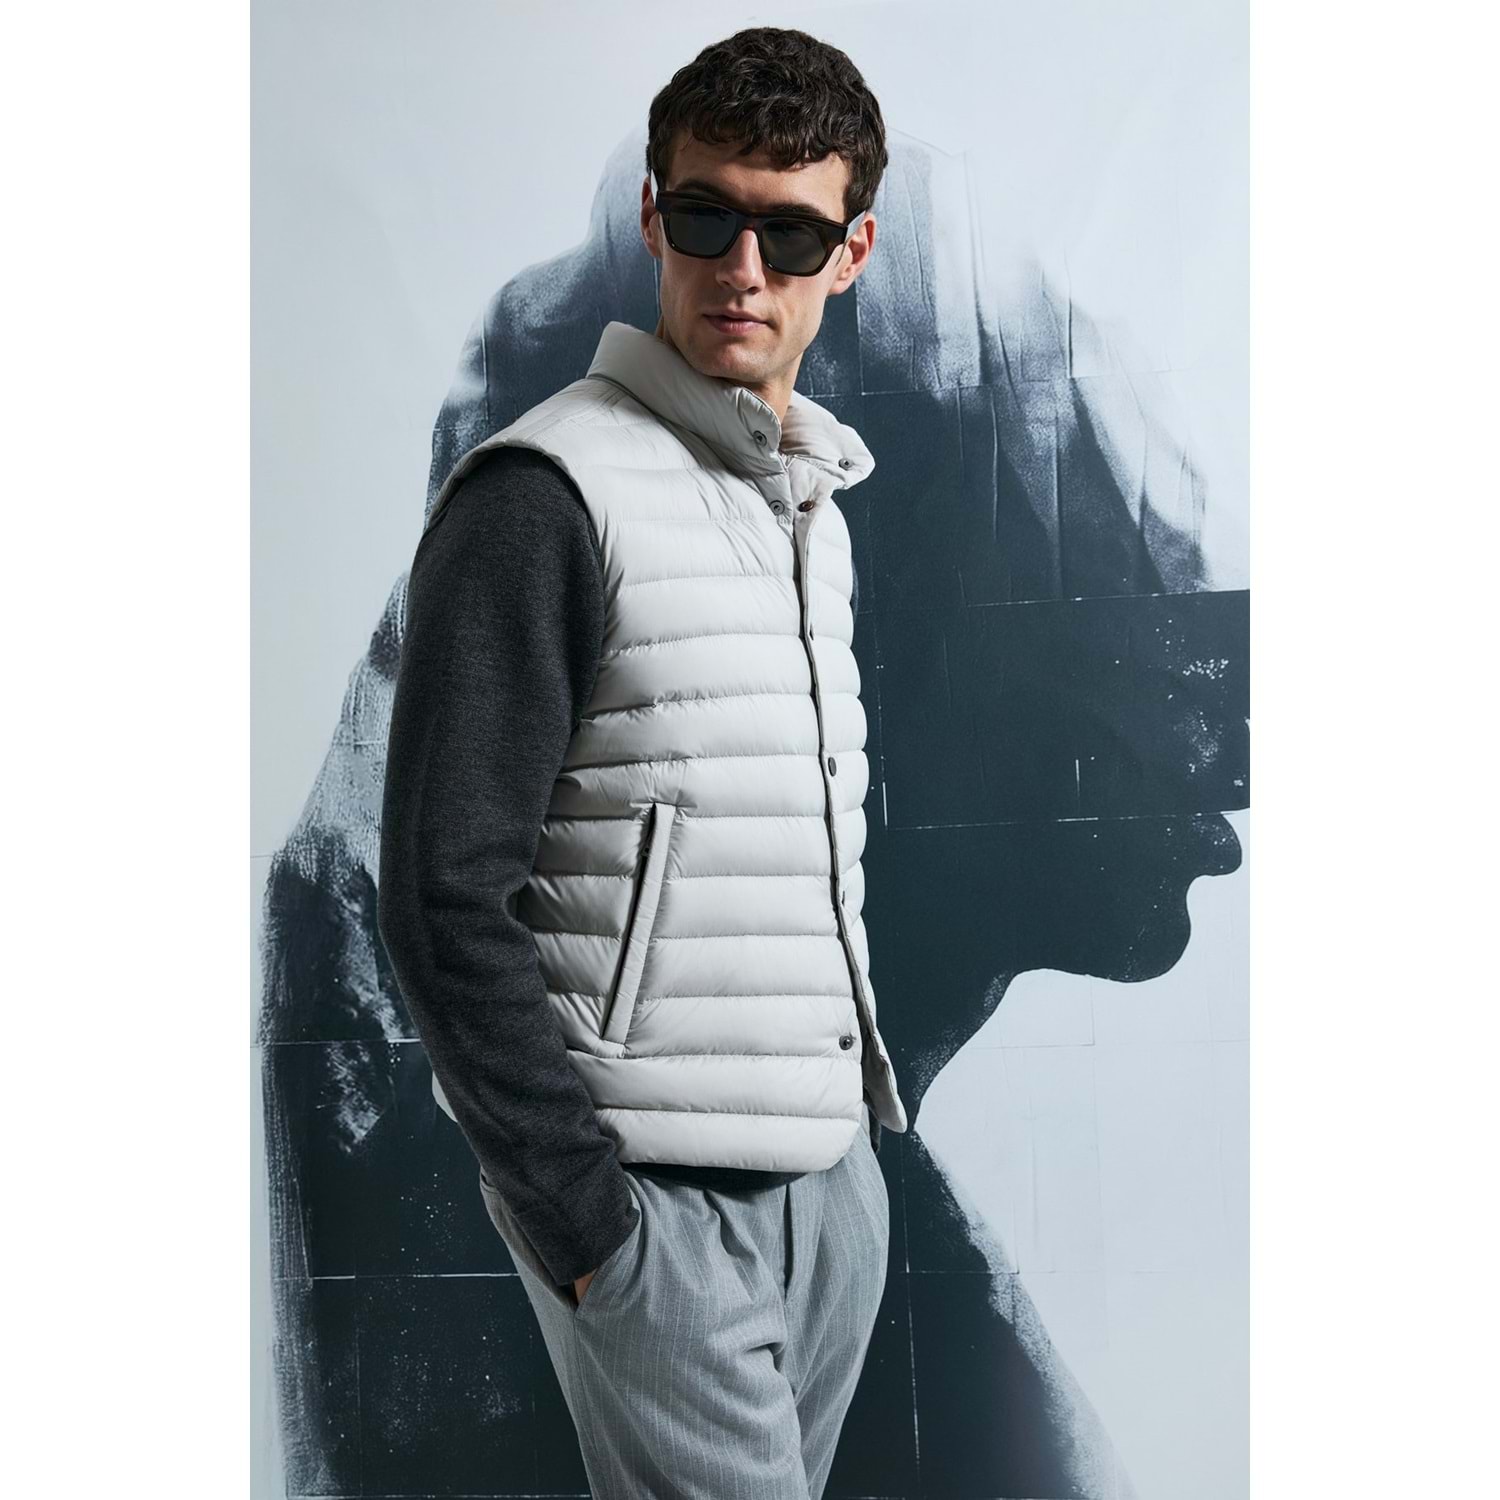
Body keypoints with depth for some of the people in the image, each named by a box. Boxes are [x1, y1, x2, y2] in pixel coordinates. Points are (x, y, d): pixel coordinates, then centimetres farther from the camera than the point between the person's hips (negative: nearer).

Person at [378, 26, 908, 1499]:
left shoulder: (815, 506, 13)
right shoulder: (547, 492, -13)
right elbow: (444, 896, -17)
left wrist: (862, 1094, 15)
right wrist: (584, 1223, -15)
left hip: (833, 1171, 8)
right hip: (658, 1195, -7)